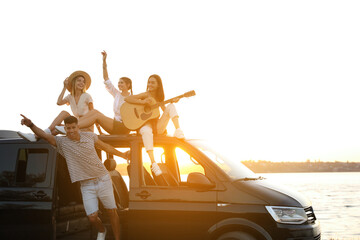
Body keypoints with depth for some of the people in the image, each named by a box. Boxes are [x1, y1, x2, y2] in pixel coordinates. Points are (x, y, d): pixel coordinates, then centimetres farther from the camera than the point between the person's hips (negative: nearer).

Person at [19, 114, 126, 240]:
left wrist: (122, 154, 25)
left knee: (112, 212, 5)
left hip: (103, 179, 1)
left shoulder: (90, 136, 1)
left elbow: (105, 147, 15)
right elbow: (44, 135, -16)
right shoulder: (62, 142, -4)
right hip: (86, 186, -1)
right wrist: (31, 125, -34)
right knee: (92, 217, -6)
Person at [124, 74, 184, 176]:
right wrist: (142, 102, -22)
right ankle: (153, 163, -48)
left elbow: (165, 110, 17)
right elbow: (127, 99, -11)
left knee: (171, 106, -11)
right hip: (145, 124, -4)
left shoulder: (159, 97, 14)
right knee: (146, 131, -42)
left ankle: (178, 130, -30)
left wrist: (172, 102, 0)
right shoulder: (146, 95, 0)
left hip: (157, 126, 4)